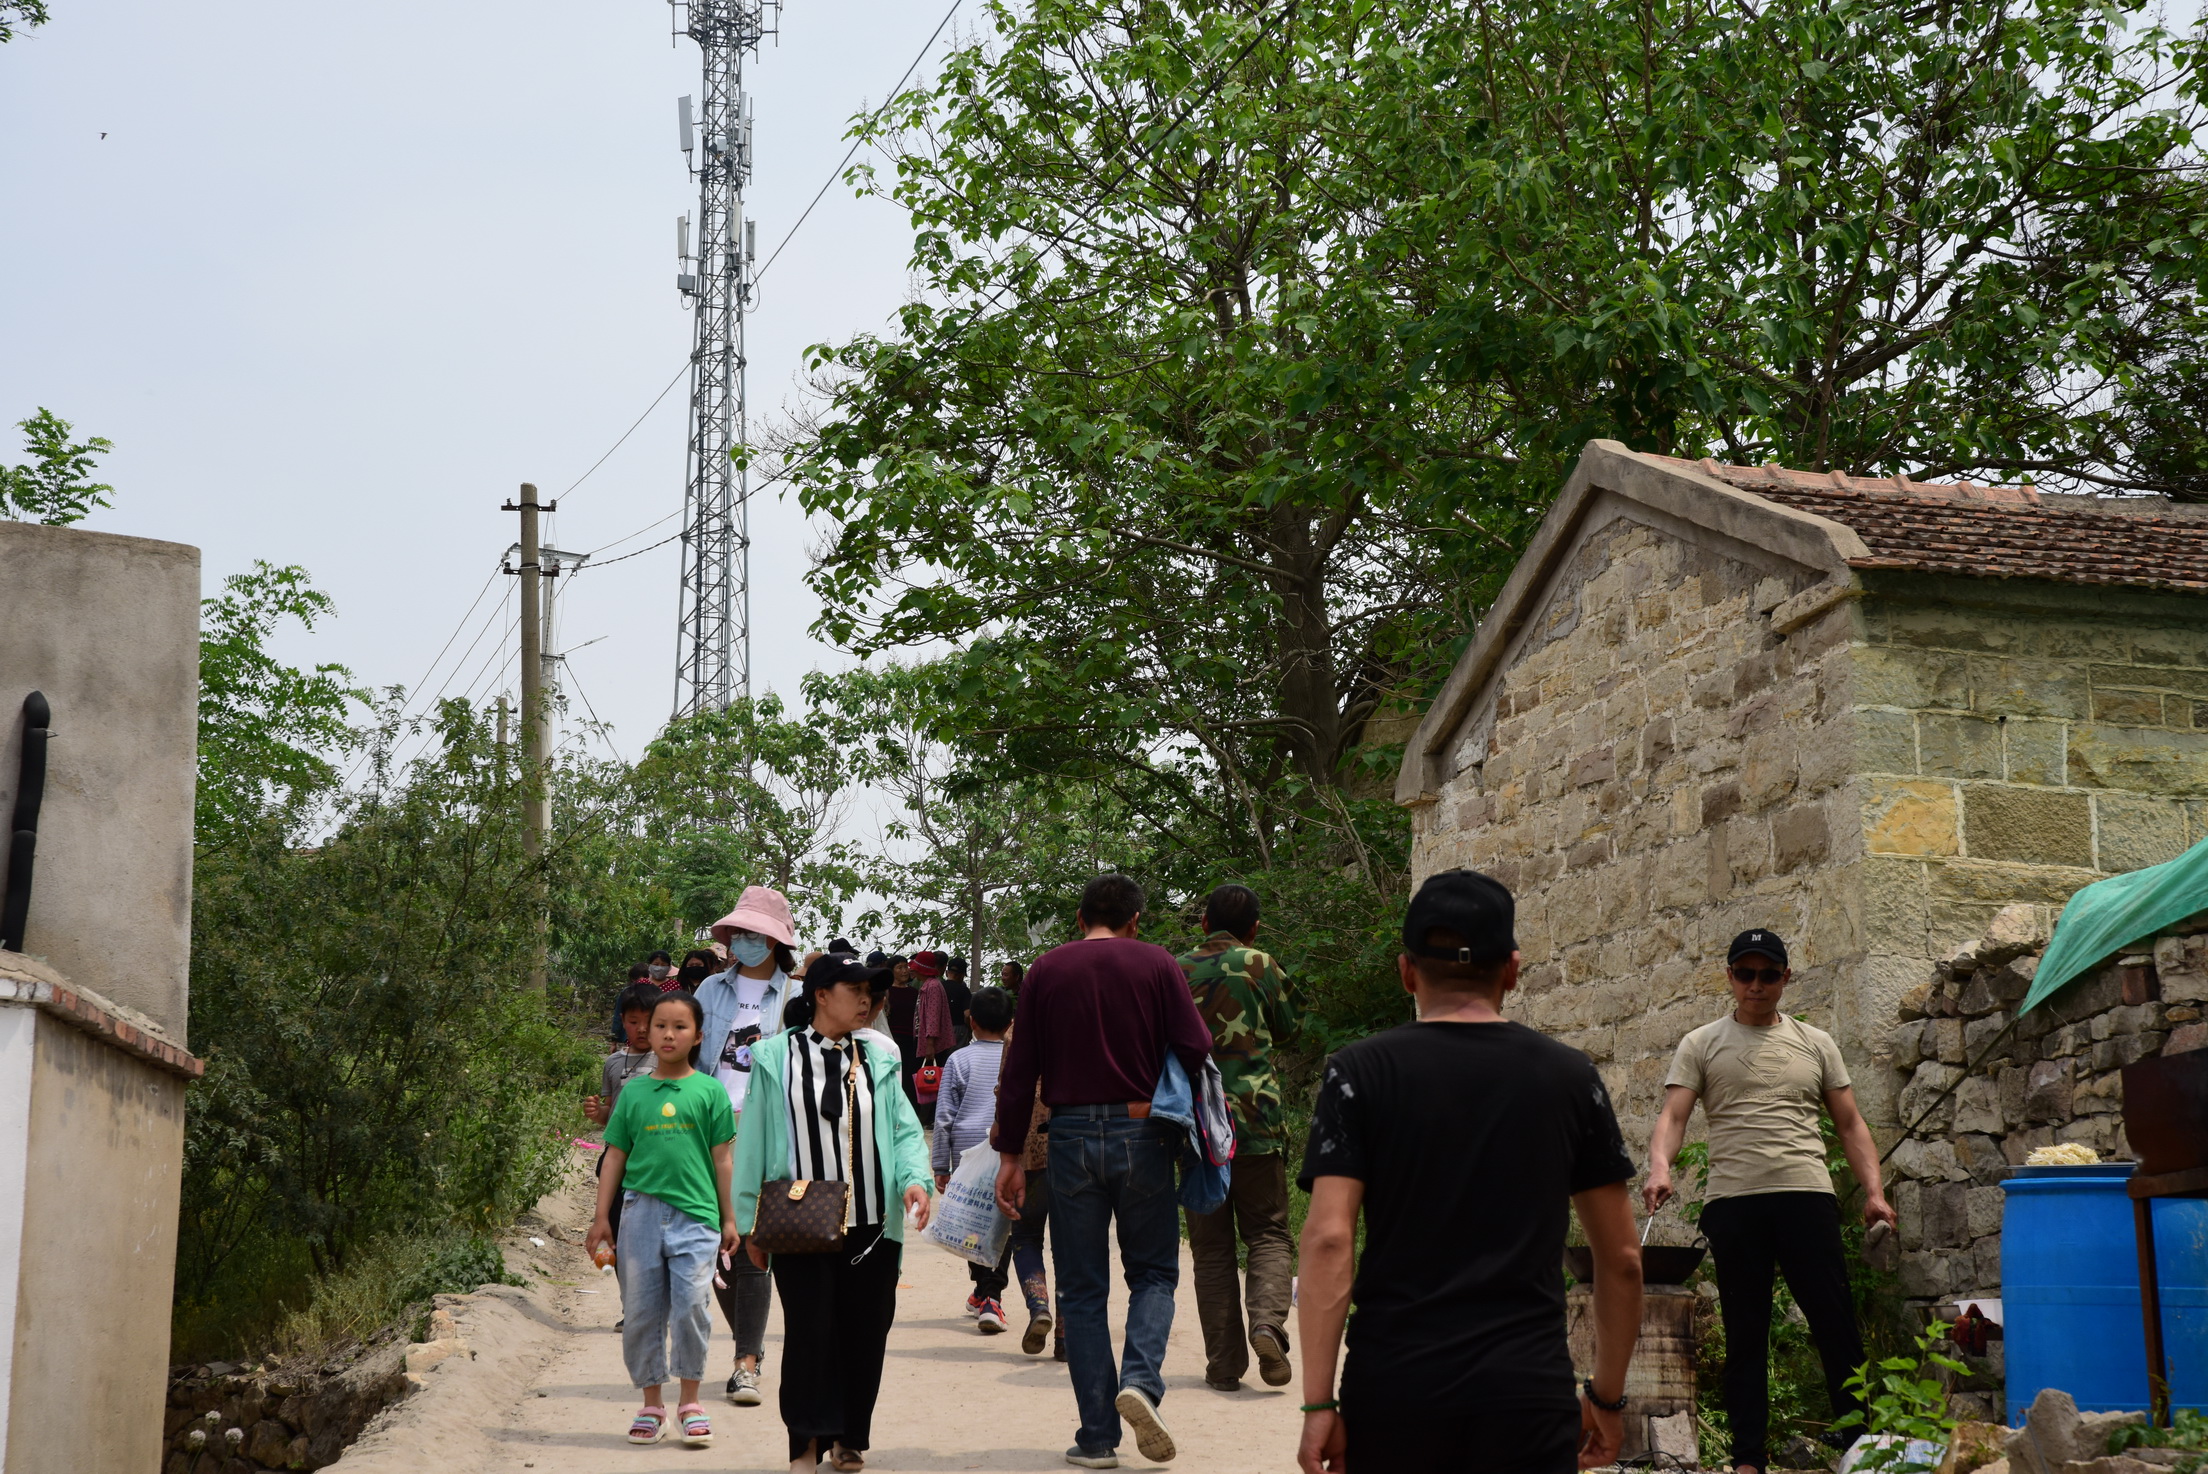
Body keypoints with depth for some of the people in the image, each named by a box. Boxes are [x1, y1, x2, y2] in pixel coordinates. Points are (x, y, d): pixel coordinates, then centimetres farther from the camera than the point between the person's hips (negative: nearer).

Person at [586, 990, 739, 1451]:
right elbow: (615, 1156, 12)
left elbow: (721, 1159, 7)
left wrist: (729, 1218, 7)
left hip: (695, 1211, -2)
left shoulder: (709, 1091, 4)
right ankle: (651, 1404, 18)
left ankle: (690, 1402, 8)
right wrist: (602, 1217, 10)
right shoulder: (633, 1093, 8)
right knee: (640, 1310, 5)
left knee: (691, 1305, -8)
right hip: (641, 1210, 2)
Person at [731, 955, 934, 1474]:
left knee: (865, 1332, 5)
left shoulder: (878, 1060, 11)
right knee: (810, 1330, -7)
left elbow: (904, 1129, 6)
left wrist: (915, 1178, -14)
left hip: (872, 1225, 3)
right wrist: (751, 1222, 2)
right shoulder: (776, 1058, 3)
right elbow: (754, 1140, 4)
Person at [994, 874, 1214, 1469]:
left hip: (1071, 1135, 1)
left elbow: (1018, 1070, 4)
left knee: (1082, 1288, 8)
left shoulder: (1046, 970, 5)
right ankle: (1140, 1380, -14)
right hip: (1141, 1132, -1)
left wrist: (1011, 1154, 9)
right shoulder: (1156, 964, 0)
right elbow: (1197, 1049, -8)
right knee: (1153, 1271, 13)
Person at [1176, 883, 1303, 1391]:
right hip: (1255, 1121, -2)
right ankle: (1267, 1322, -18)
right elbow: (1289, 1024, 12)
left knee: (1211, 1249, 7)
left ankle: (1224, 1364, 4)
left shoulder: (1175, 972, 4)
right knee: (1268, 1235, 8)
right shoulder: (1260, 966, -1)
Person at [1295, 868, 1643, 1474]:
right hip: (1529, 1388, 0)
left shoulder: (1359, 1072, 0)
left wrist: (1318, 1402, -7)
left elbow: (1328, 1239, -9)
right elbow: (1621, 1258, 7)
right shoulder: (1570, 1076, 5)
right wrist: (1607, 1396, 17)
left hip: (1393, 1385, 0)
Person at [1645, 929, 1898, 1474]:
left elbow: (1850, 1123, 15)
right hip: (1732, 1201, -1)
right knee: (1744, 1336, 5)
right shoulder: (1701, 1044, 9)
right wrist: (1660, 1169, -19)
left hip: (1806, 1195, 1)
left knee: (1836, 1324, -2)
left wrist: (1873, 1190, 1)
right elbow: (1672, 1115, 0)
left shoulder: (1815, 1044, 15)